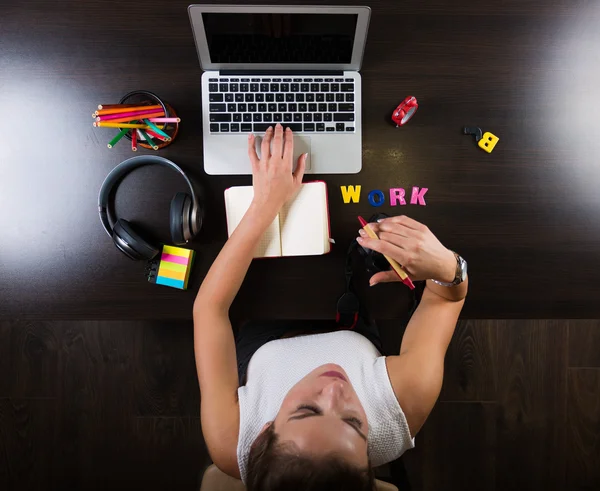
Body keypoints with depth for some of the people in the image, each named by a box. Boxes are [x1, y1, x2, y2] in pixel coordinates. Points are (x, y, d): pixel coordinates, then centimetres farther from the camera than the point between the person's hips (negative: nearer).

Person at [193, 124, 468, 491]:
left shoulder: (231, 441, -43)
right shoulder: (404, 405, -44)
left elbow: (209, 307, -34)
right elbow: (446, 299, -30)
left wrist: (264, 206, -37)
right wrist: (445, 266, -54)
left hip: (263, 347, 0)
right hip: (356, 338, 1)